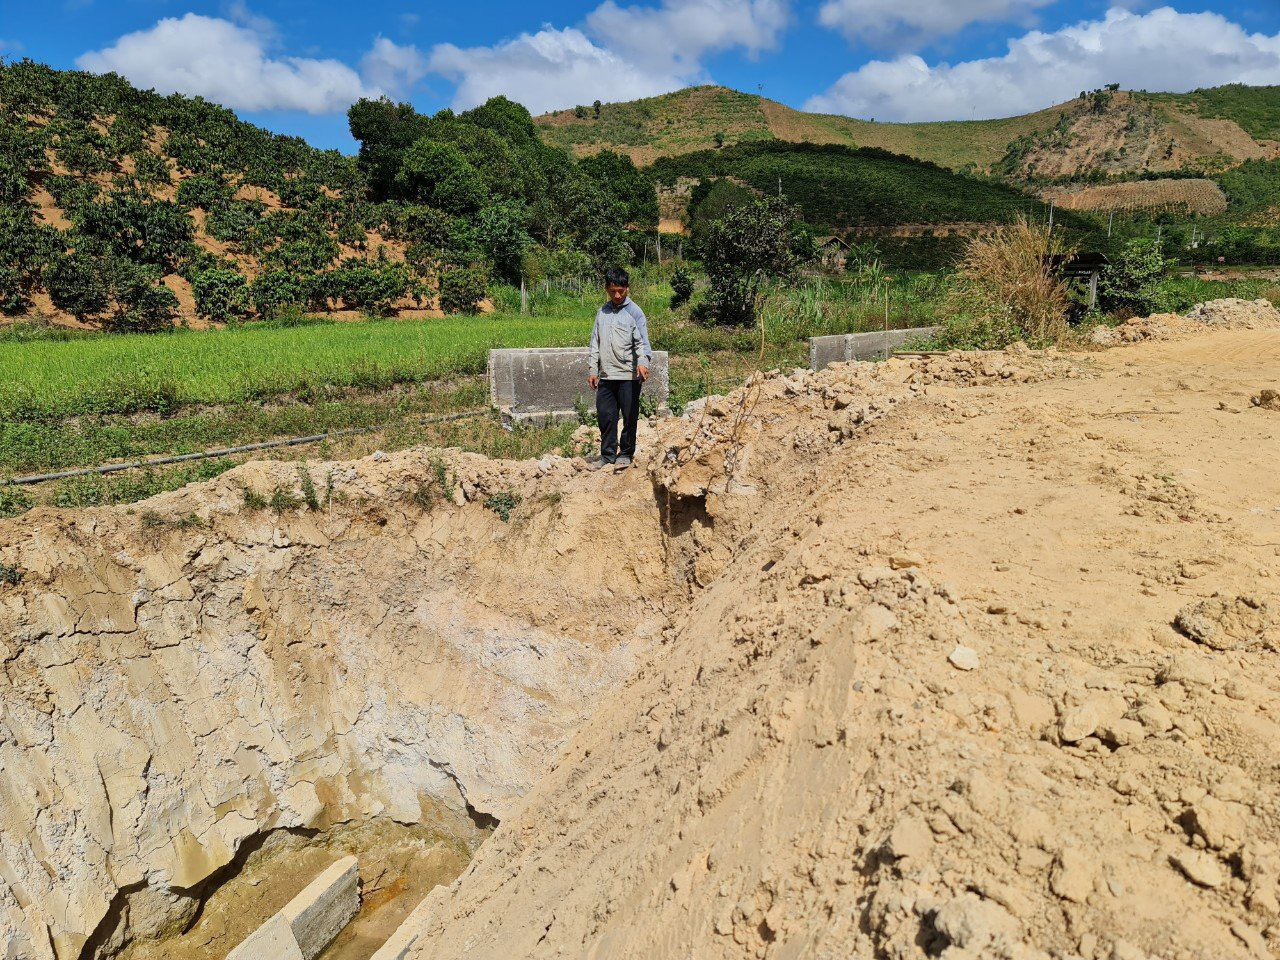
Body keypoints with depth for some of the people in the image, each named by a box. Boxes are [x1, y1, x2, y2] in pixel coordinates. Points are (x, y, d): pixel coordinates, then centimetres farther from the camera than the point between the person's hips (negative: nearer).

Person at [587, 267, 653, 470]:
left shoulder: (634, 312, -3)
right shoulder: (602, 312, 13)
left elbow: (642, 341, -14)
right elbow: (595, 343, 17)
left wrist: (643, 361, -32)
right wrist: (593, 370, 12)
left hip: (629, 376, -4)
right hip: (606, 375, 5)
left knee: (629, 417, 4)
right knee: (605, 415, 6)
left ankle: (626, 453, 18)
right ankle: (608, 453, 18)